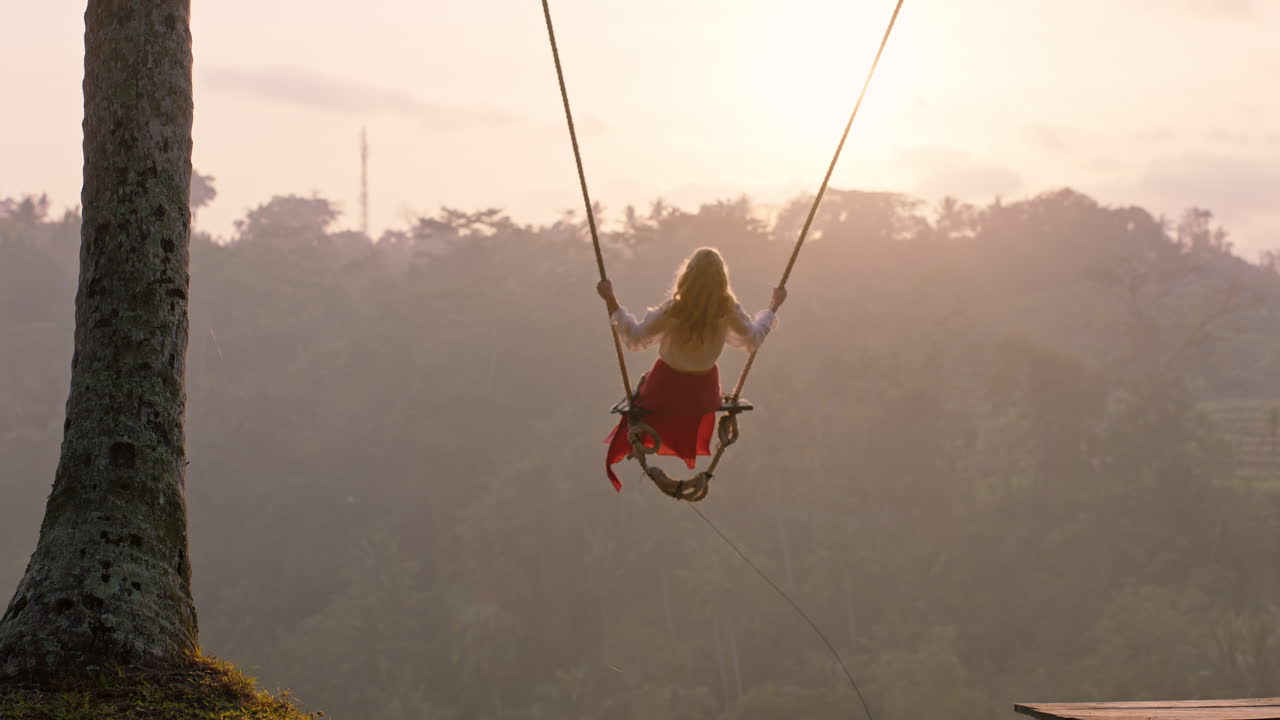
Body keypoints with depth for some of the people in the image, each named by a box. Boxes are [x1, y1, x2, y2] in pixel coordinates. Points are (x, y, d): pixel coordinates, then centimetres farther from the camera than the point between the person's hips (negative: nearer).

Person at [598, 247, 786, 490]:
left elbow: (635, 337, -16)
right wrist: (774, 306, 11)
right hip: (703, 387, 3)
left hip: (666, 384, -3)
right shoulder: (729, 310, -22)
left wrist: (611, 301, -12)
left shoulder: (672, 310, -29)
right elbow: (753, 339, -2)